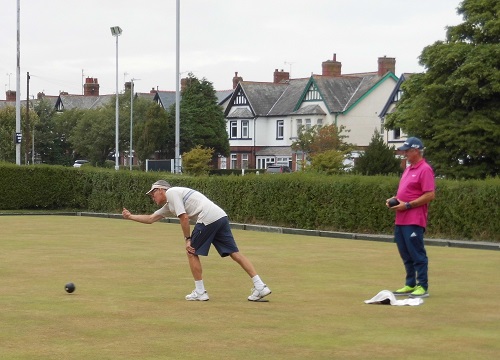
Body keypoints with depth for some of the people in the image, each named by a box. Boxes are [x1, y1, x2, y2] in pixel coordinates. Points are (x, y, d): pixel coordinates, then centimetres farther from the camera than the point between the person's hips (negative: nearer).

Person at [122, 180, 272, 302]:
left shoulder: (171, 193, 3)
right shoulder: (168, 205, 30)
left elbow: (184, 217, -7)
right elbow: (150, 219, 40)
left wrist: (187, 239, -3)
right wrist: (130, 216, 43)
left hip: (208, 218, -9)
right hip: (221, 217, 9)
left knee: (192, 252, 5)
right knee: (235, 253, 4)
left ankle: (200, 292, 9)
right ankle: (260, 286, -2)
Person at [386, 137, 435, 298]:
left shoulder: (425, 170, -11)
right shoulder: (408, 169, 19)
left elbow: (430, 195, -18)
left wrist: (407, 205, -19)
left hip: (414, 220, -9)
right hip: (400, 219, 9)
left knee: (417, 254, -6)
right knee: (406, 254, 13)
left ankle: (422, 287, -1)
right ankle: (410, 285, 20)